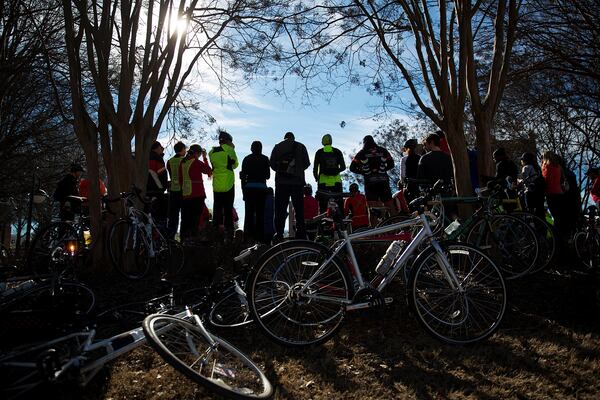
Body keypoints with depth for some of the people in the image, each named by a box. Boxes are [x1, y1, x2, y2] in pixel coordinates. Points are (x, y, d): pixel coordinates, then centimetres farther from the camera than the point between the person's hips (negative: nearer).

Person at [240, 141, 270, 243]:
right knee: (260, 213, 4)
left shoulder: (247, 159, 4)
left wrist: (243, 190, 9)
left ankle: (249, 236, -2)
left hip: (249, 188, 0)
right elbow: (268, 176, 6)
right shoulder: (265, 159, 3)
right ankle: (259, 237, 4)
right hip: (262, 188, 0)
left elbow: (243, 176, 3)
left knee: (249, 212, 4)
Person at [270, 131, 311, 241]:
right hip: (297, 181, 0)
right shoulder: (300, 147, 6)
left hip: (281, 182, 0)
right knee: (299, 209, 5)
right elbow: (307, 163, 3)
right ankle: (301, 234, 3)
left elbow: (272, 163, 4)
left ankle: (279, 234, -2)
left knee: (280, 209, 2)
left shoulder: (277, 147, 8)